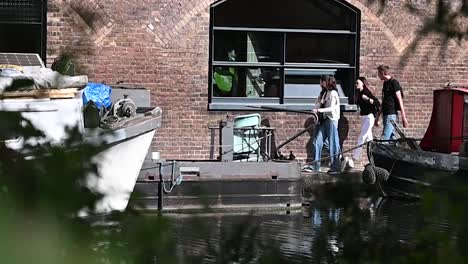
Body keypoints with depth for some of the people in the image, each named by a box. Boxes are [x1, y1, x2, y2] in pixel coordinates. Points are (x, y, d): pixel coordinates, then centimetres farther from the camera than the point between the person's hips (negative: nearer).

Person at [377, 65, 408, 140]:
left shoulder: (394, 83, -8)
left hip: (391, 115, -9)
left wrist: (403, 117, -16)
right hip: (385, 114, 9)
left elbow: (400, 100, -12)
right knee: (390, 139, 8)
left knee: (384, 139, -17)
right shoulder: (385, 83, 17)